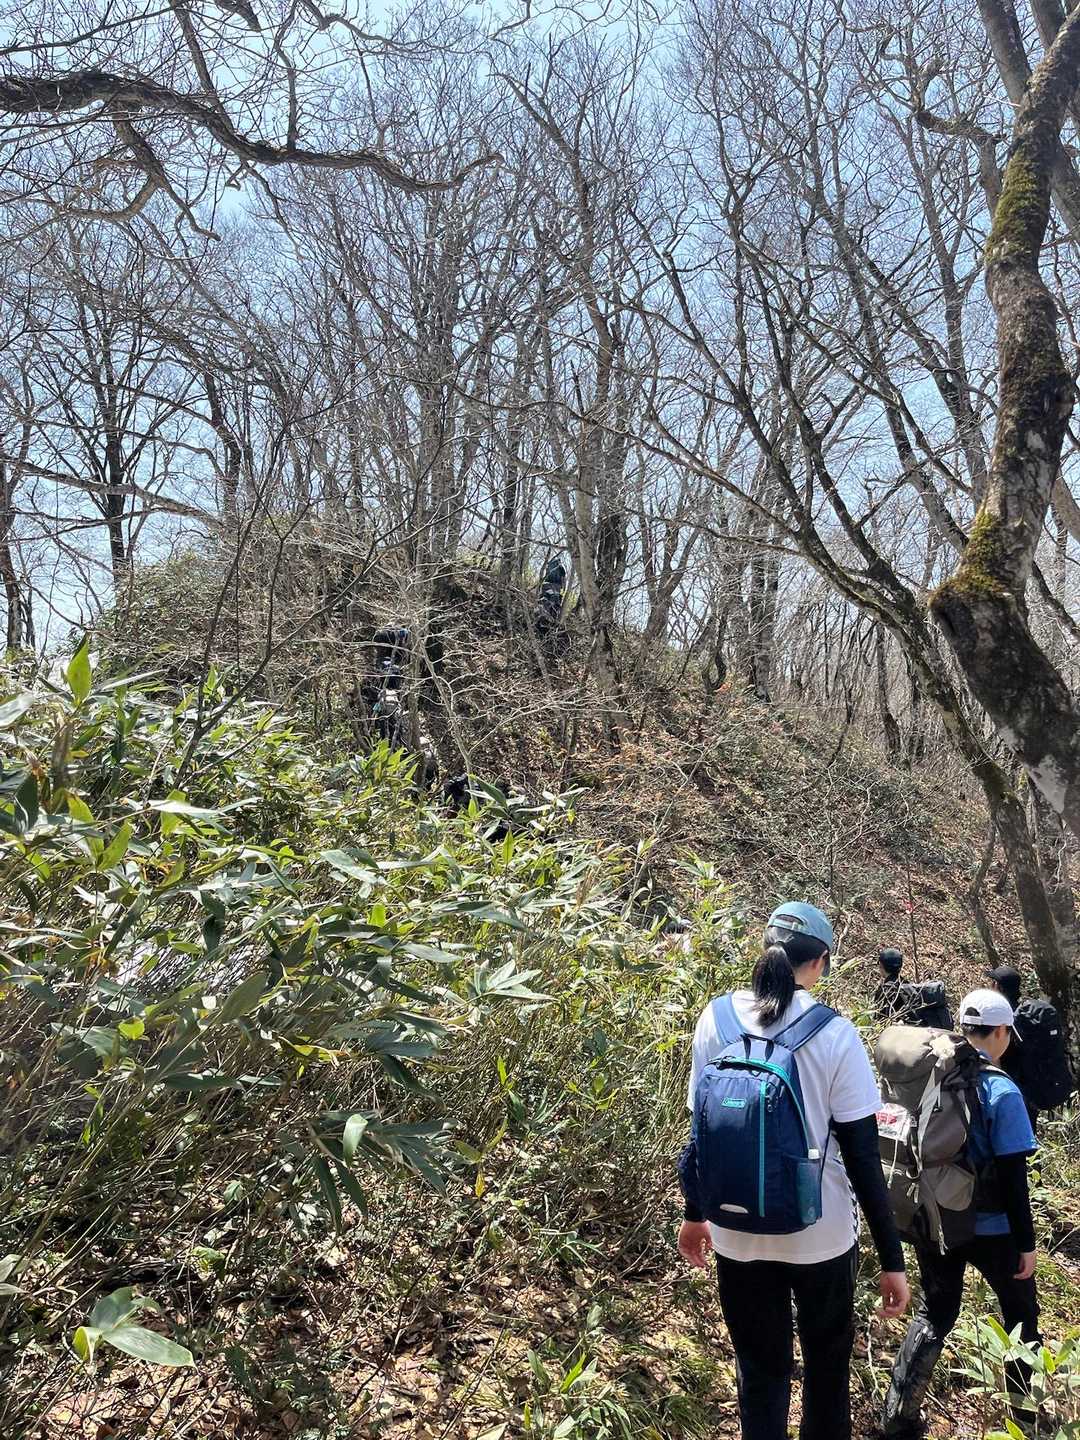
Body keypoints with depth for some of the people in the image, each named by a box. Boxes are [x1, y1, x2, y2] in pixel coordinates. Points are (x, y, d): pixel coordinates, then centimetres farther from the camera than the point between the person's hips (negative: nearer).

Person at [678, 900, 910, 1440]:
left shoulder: (717, 1017, -8)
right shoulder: (833, 1033, -16)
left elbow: (702, 1127, 0)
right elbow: (861, 1156, -13)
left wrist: (695, 1213, 13)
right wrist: (892, 1259, -3)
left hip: (737, 1236, 2)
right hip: (821, 1235, -2)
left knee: (760, 1372, 19)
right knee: (827, 1364, 24)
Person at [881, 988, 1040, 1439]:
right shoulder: (1001, 1091, -18)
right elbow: (1013, 1176, -16)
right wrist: (1026, 1243, -6)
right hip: (989, 1229, -4)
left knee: (934, 1314, 17)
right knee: (1021, 1313, 21)